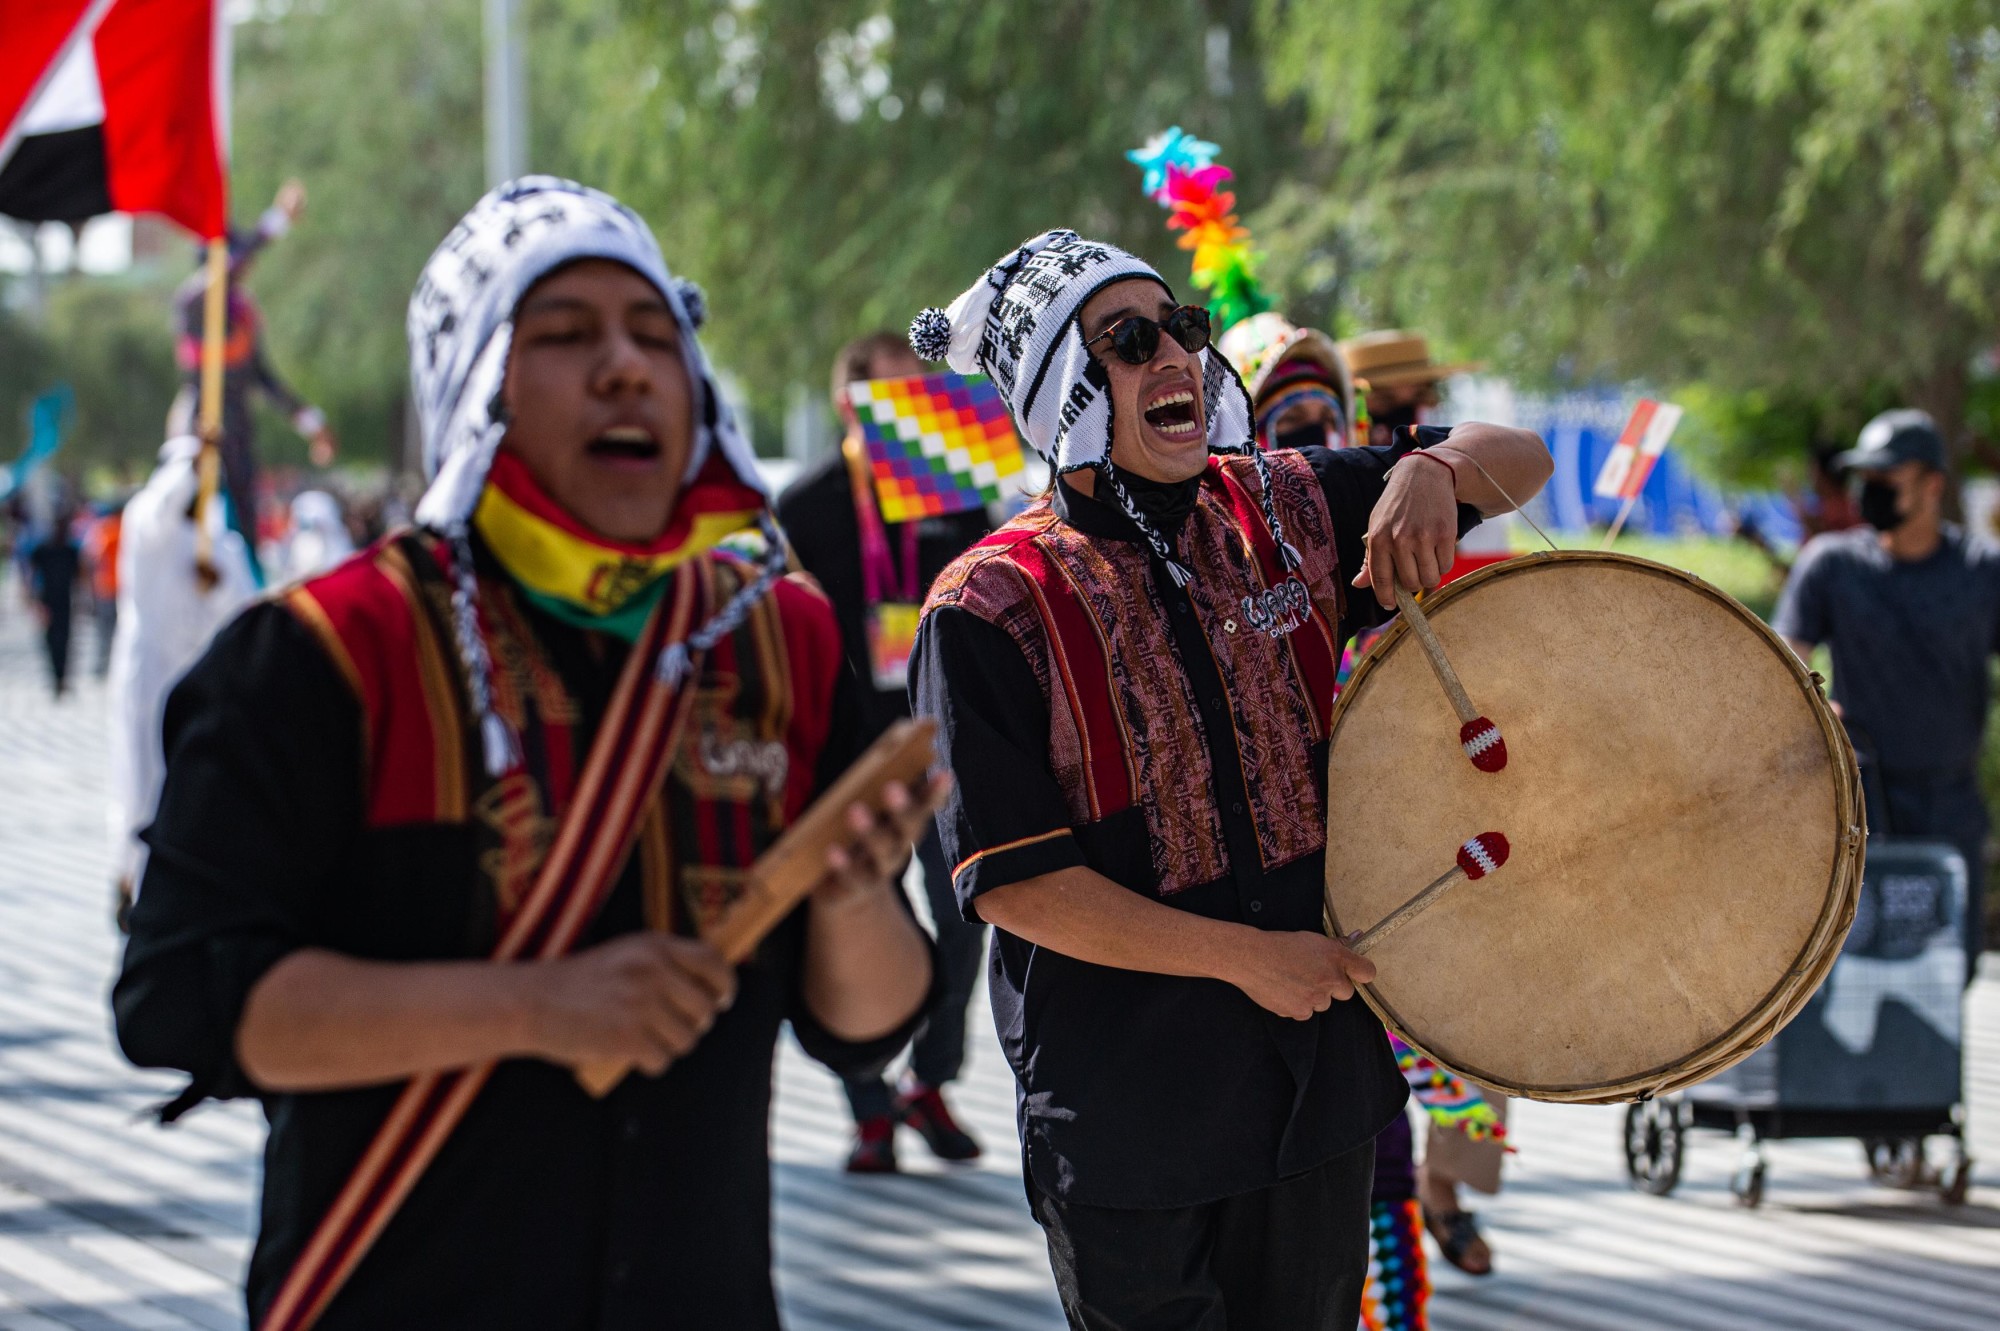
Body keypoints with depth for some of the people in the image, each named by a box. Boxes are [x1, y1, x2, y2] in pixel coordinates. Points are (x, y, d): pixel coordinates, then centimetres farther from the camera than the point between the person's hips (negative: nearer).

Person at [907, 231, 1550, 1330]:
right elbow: (1010, 880, -15)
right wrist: (1249, 958, -17)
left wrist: (1428, 469, -12)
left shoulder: (1284, 510, 3)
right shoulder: (990, 609, -12)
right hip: (1125, 1109, -5)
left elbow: (1519, 461, 13)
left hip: (1318, 1069, 5)